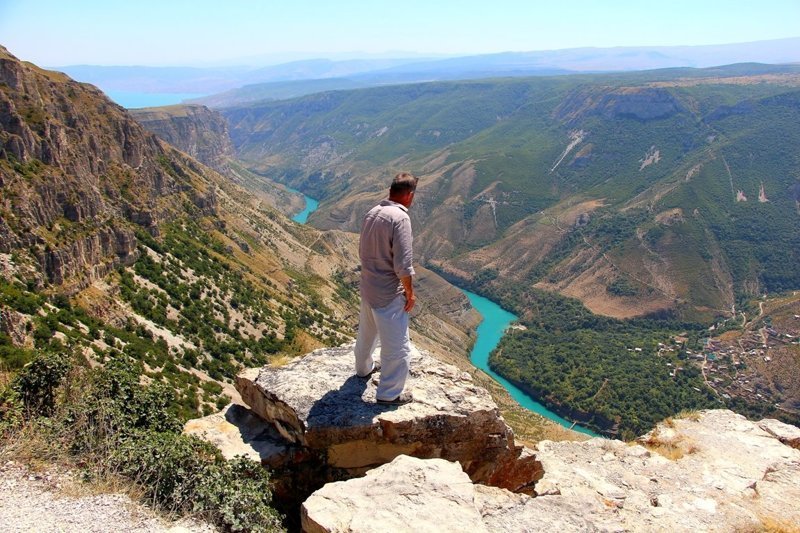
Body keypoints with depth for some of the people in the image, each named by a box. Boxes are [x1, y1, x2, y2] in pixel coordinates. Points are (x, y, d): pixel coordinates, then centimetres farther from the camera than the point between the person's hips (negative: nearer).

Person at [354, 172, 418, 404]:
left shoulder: (371, 213, 3)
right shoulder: (400, 218, -23)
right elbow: (403, 266, -24)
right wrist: (410, 293, -11)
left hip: (367, 288, 9)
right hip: (389, 295, -9)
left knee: (367, 333, 30)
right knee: (398, 347, 7)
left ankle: (364, 367, 52)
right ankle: (389, 393, 20)